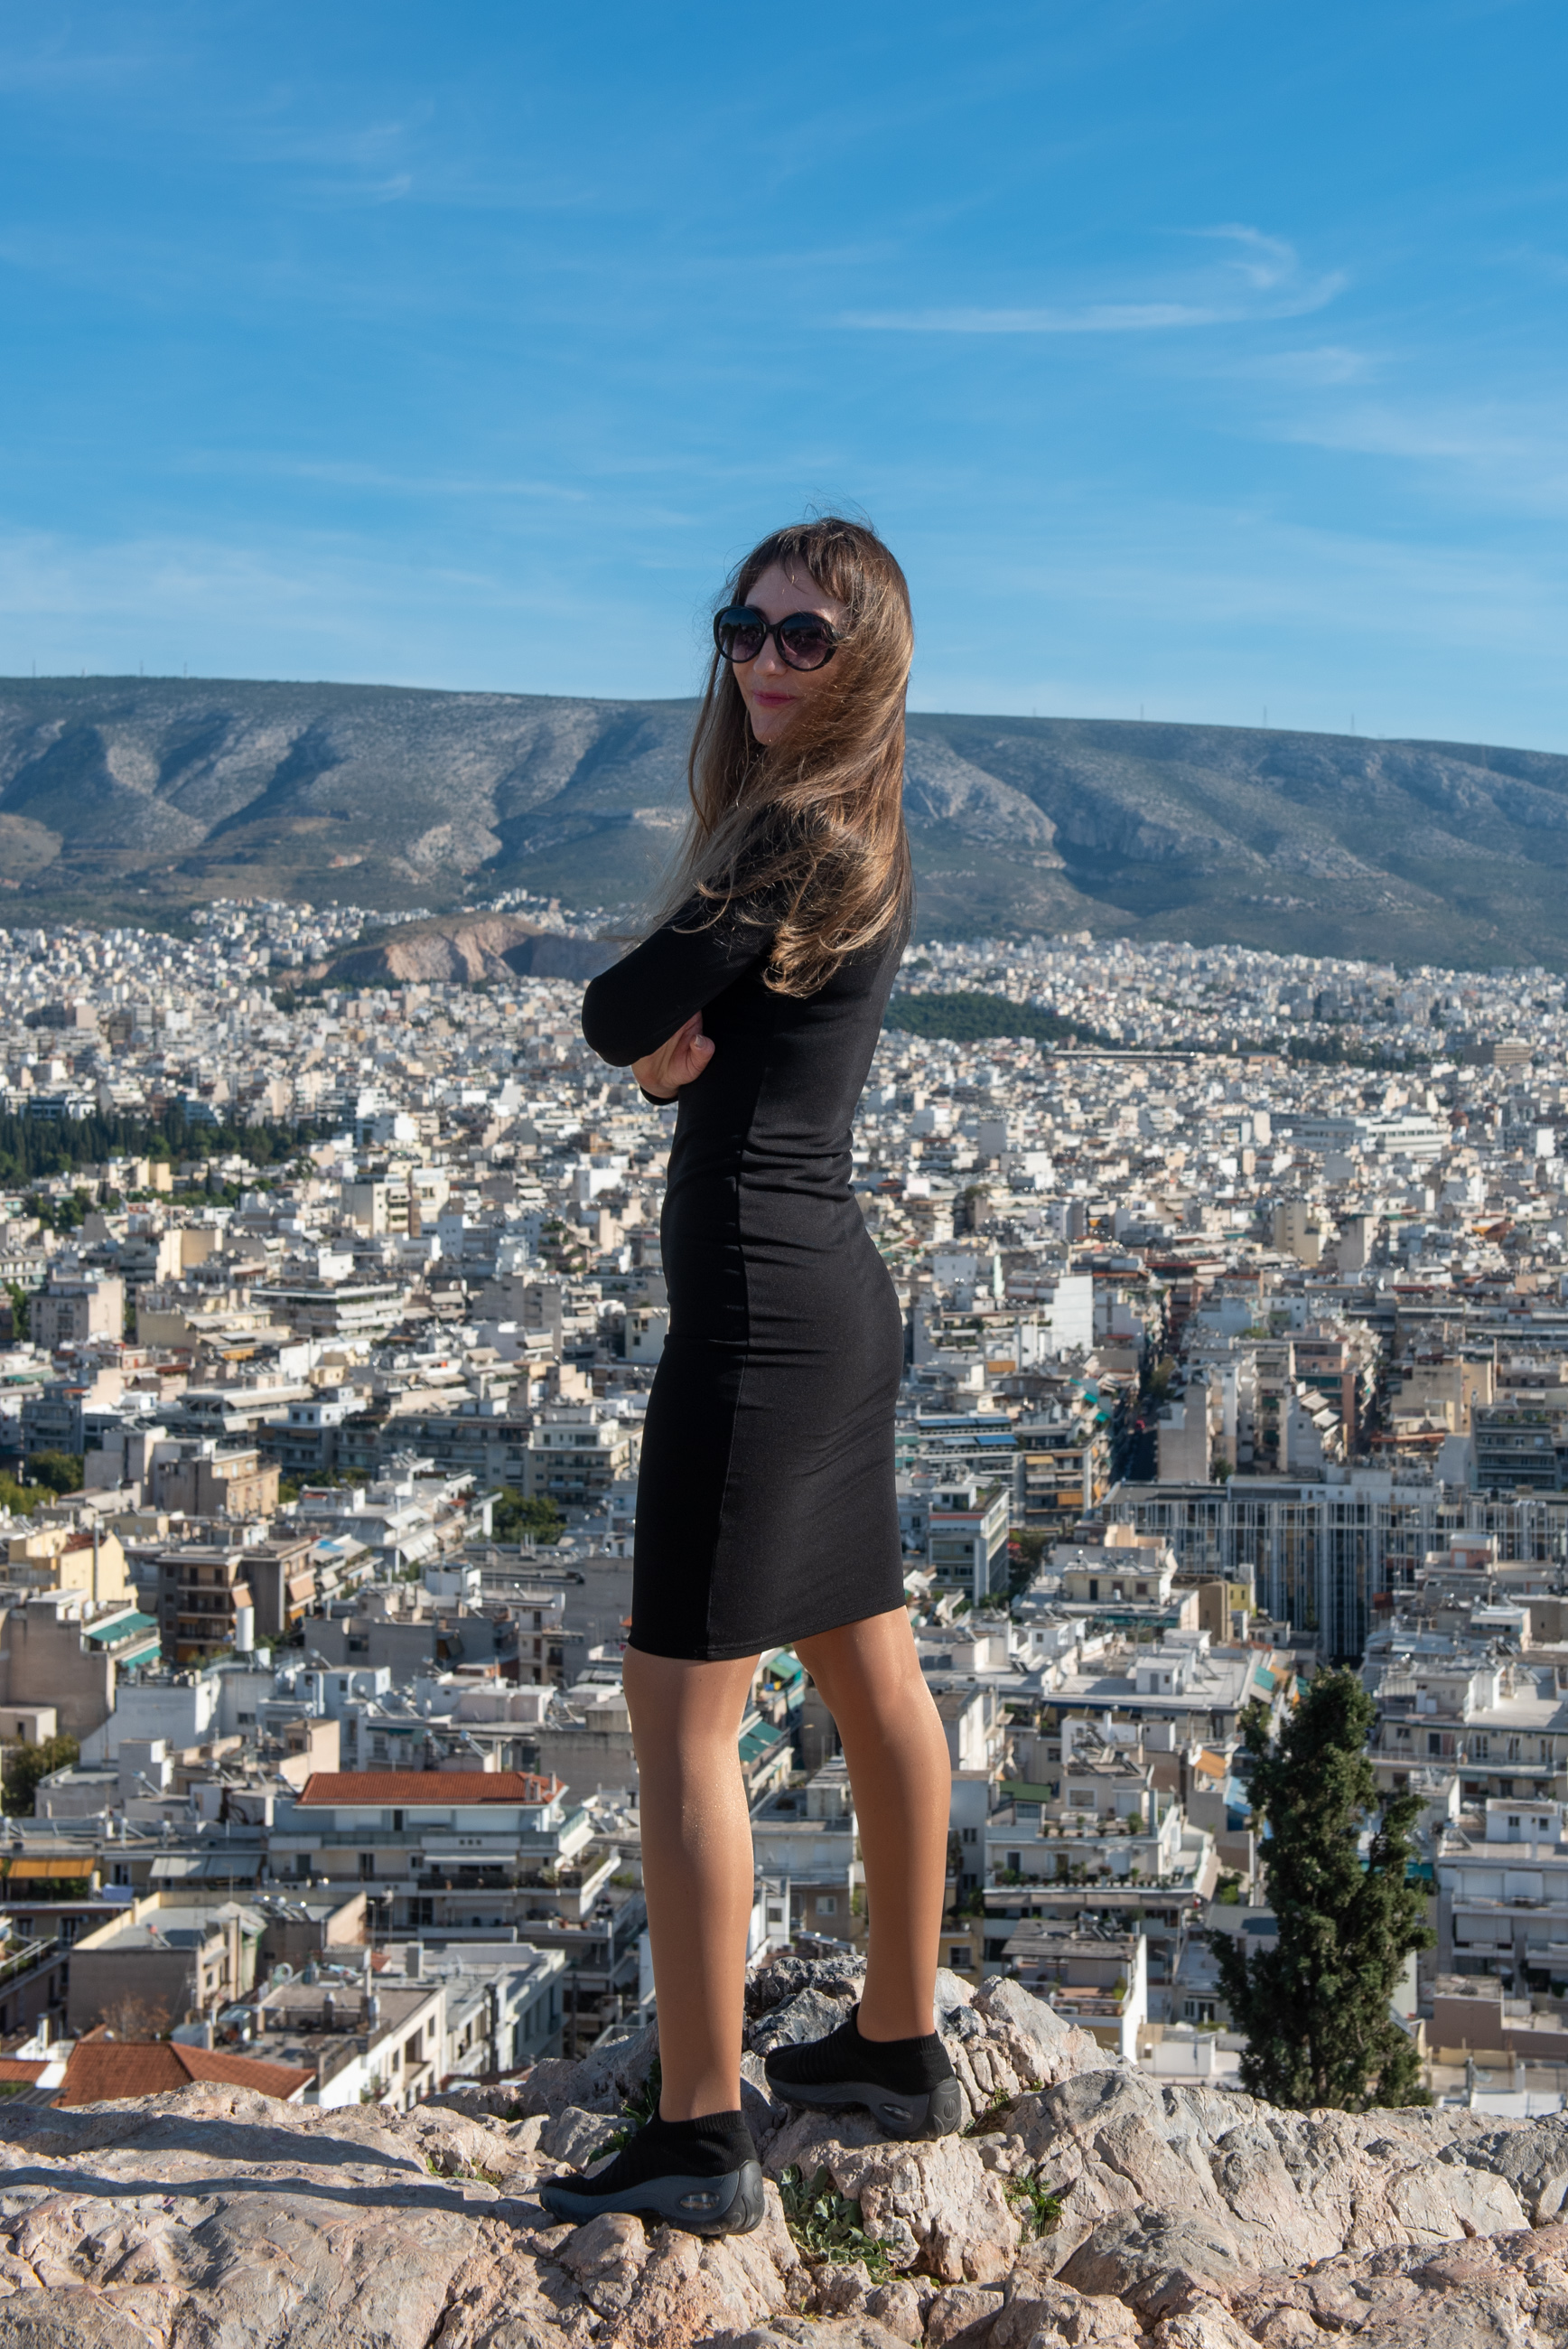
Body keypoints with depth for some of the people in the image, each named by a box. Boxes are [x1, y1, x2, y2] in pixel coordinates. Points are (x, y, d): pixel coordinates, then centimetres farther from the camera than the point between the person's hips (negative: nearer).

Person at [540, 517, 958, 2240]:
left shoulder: (801, 833, -16)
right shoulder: (848, 835, 14)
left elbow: (614, 1015, -17)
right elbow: (663, 1045, 13)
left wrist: (653, 1024, 4)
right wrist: (670, 1051, -9)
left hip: (766, 1317, -10)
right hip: (838, 1303, 10)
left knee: (681, 1709, -4)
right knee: (871, 1681, 17)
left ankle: (699, 2140, 2)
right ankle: (899, 2044, 32)